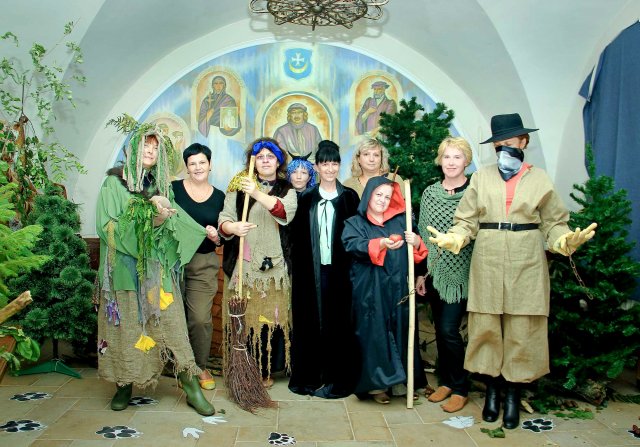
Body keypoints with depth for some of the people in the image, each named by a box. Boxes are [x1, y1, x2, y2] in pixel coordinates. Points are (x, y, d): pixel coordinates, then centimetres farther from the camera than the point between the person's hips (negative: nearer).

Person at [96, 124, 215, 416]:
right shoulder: (114, 183, 2)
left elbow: (170, 228, 5)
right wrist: (149, 213, -16)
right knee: (127, 327, 3)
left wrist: (162, 217, -17)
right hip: (125, 268, -2)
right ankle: (125, 384, 21)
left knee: (171, 324, -2)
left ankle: (191, 387, 2)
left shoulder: (160, 186, 12)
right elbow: (108, 226, -9)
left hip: (157, 269, 2)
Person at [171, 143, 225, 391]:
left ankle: (201, 367, 15)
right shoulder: (173, 189, 1)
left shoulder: (219, 197, 8)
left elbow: (222, 239, 10)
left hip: (204, 264, 1)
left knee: (201, 319, -4)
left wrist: (215, 235, -10)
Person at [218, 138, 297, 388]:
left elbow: (285, 213, -12)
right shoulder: (238, 188, 11)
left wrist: (257, 193, -26)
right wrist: (232, 227, -22)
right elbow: (223, 220, 1)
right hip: (242, 265, 0)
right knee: (242, 317, -1)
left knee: (269, 317, 1)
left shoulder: (287, 191, 11)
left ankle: (266, 371, 14)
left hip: (273, 266, 0)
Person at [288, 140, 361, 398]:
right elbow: (297, 237, 7)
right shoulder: (306, 199, 9)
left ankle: (338, 378, 14)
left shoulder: (349, 197, 4)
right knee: (311, 321, 5)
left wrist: (353, 267, -7)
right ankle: (310, 375, 18)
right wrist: (298, 268, 0)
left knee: (339, 322, 2)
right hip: (312, 270, 2)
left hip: (340, 269, -1)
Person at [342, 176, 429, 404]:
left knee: (401, 331, 5)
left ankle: (401, 381, 16)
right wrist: (380, 244, -30)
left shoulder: (401, 221, 16)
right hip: (370, 290, -3)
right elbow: (353, 245, -15)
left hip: (398, 288, 3)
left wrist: (416, 242, -11)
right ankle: (376, 384, 6)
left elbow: (416, 252, 13)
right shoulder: (355, 223, 6)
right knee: (374, 333, -3)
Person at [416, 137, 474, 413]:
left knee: (449, 329, -7)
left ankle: (460, 388, 12)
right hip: (435, 272, 5)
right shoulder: (430, 192, 7)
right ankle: (445, 381, 30)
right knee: (440, 329, 12)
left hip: (461, 273, -4)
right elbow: (422, 233, 9)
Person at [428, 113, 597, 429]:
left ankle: (513, 395, 19)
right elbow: (467, 222, 2)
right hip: (488, 264, 1)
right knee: (486, 328, 5)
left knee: (522, 331, 3)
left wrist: (568, 240, -15)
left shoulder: (539, 178, 6)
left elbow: (553, 224, 5)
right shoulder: (481, 177, 6)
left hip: (526, 265, 0)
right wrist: (451, 239, -17)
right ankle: (492, 389, 22)